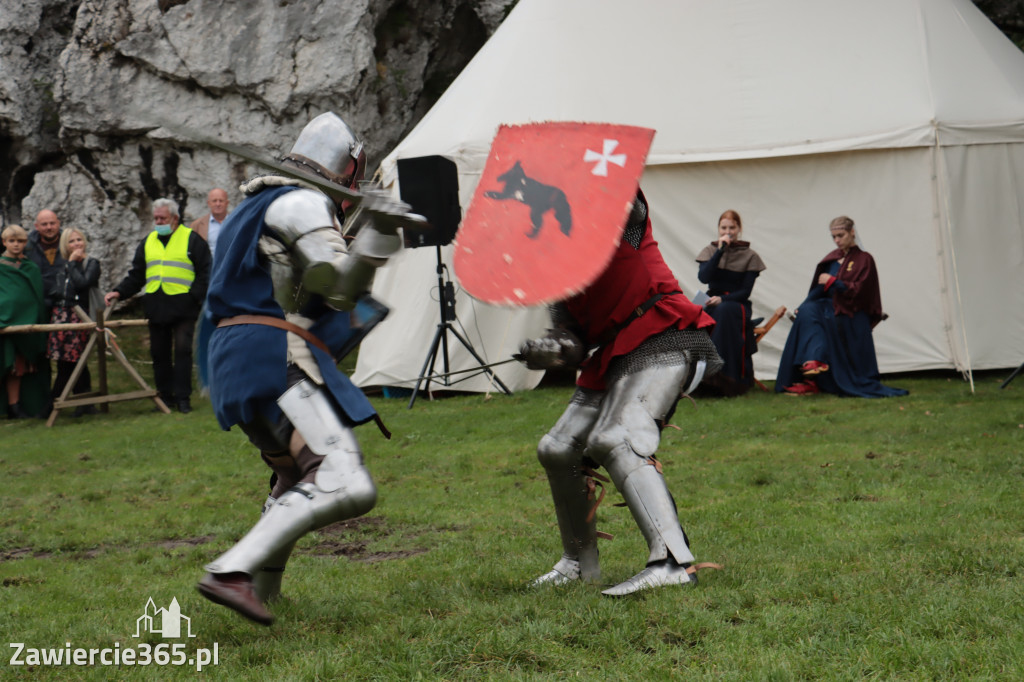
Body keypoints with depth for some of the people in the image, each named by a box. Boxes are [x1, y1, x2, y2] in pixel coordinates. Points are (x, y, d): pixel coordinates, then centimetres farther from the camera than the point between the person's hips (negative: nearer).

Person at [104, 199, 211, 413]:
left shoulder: (191, 239, 1)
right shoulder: (148, 242, 17)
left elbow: (205, 272, -1)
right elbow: (136, 275, 19)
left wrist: (194, 297, -13)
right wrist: (119, 292, 5)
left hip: (182, 307, -5)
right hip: (156, 307, 5)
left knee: (182, 350, -10)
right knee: (159, 353, 7)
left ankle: (183, 397, -7)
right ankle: (165, 395, 16)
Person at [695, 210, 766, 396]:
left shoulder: (749, 256, 4)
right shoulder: (710, 250, 9)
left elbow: (746, 291, -3)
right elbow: (703, 277, -11)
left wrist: (722, 299, -19)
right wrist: (720, 251, -15)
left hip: (738, 305, -2)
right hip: (714, 302, 2)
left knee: (723, 310, -37)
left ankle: (728, 379, -40)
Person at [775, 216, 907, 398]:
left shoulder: (864, 259, 0)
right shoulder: (831, 258, 16)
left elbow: (859, 290, -11)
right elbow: (819, 288, 14)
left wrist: (832, 281, -15)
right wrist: (804, 305, -1)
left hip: (851, 316, -4)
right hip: (830, 307, 4)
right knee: (807, 311, -25)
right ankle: (814, 360, -37)